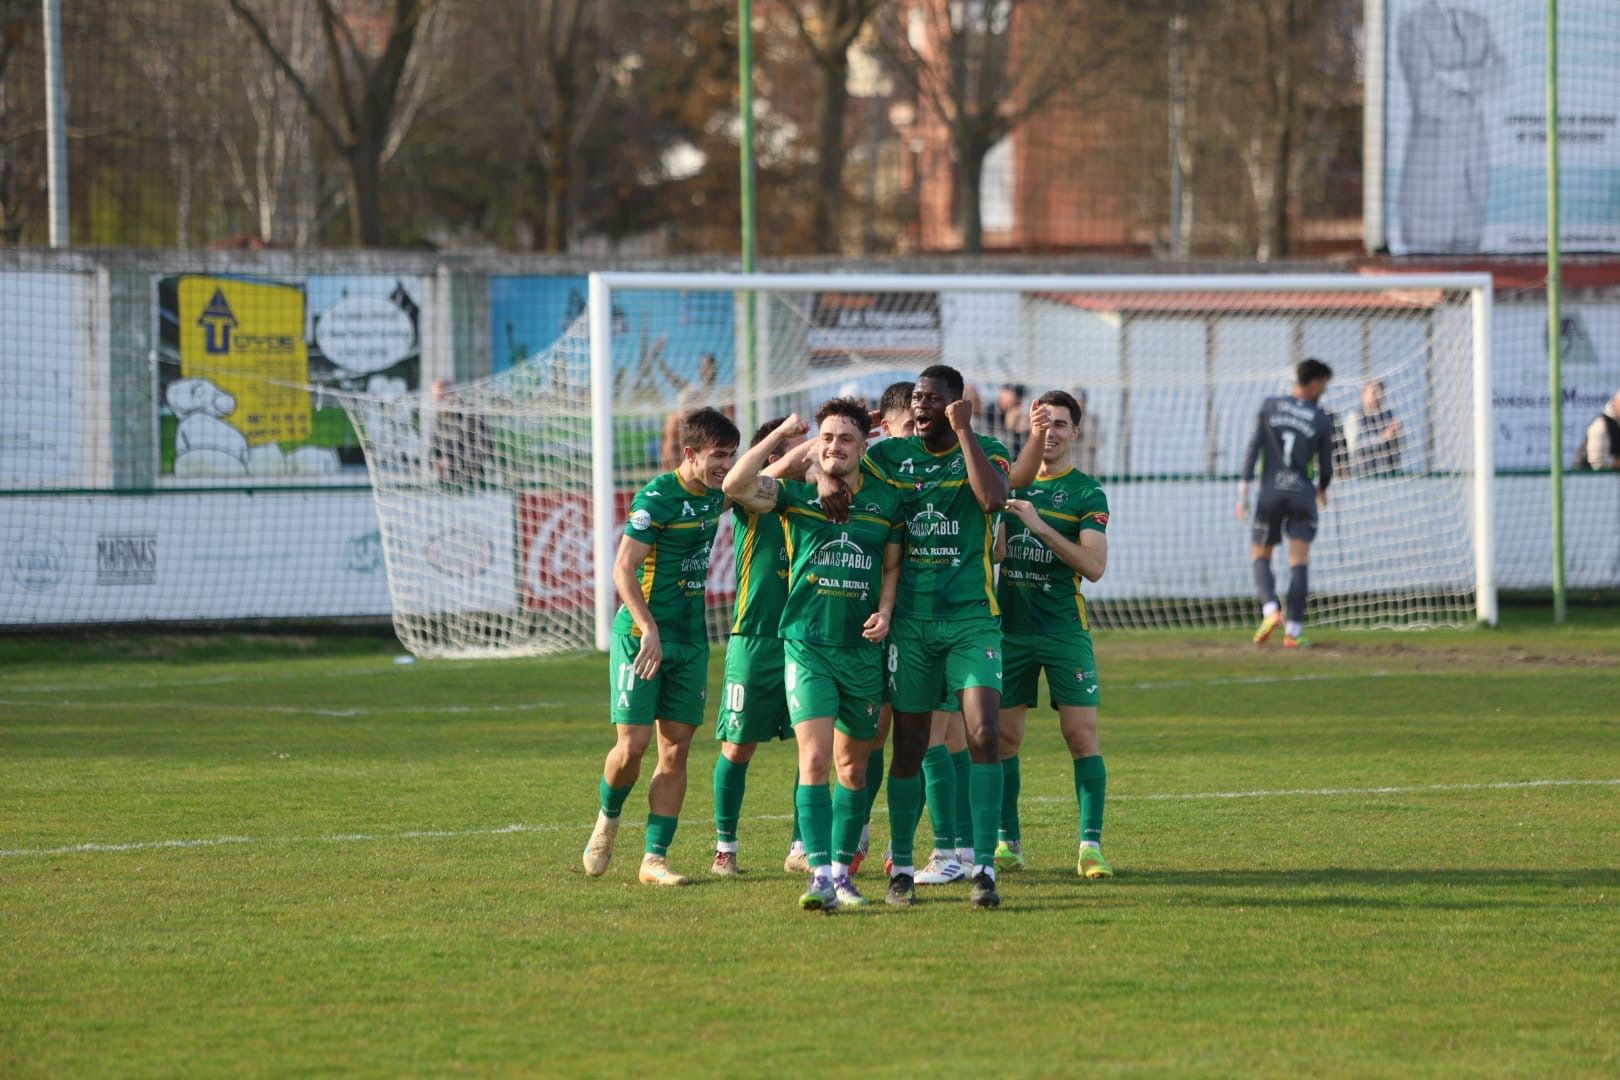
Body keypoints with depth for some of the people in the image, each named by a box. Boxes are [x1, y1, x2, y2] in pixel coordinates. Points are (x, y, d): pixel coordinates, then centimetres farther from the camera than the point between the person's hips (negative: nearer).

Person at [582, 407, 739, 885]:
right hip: (642, 636, -6)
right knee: (632, 743, -8)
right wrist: (648, 628, -25)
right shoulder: (657, 497, -14)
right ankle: (607, 820, 21)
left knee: (676, 748, 1)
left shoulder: (713, 496, 8)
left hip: (690, 640, 6)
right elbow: (623, 568, -17)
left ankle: (655, 858, 3)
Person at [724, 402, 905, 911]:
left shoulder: (885, 502, 7)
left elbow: (893, 566, 15)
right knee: (815, 759, -15)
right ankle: (820, 875, -20)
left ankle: (842, 870, 22)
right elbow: (735, 485, -14)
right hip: (807, 645, -3)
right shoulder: (794, 494, 1)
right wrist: (778, 436, -14)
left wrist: (885, 611, -2)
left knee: (853, 768, 11)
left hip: (863, 650, 3)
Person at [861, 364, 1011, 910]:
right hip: (911, 619, 2)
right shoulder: (890, 454, 6)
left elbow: (993, 498, -20)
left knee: (983, 735, -14)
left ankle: (984, 867, -12)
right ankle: (901, 868, 15)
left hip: (972, 618, -2)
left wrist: (963, 432, -18)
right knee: (908, 746, 5)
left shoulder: (985, 452, -1)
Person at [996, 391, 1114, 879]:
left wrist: (1040, 526, -21)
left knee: (1082, 734, -8)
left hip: (1065, 631, -3)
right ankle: (1007, 842, 14)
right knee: (1003, 737, 4)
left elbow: (1094, 565, -12)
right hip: (1009, 627, 3)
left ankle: (1091, 845, -7)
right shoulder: (1011, 481, 11)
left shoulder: (1086, 492, -1)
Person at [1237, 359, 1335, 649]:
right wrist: (1322, 489, 28)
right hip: (1303, 495, -1)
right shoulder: (1322, 420, 0)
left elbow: (1254, 447, -3)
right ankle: (1293, 630, -8)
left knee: (1261, 556, 13)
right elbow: (1325, 464, 7)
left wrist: (1244, 488, -1)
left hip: (1270, 494, 1)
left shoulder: (1270, 407, 2)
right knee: (1299, 563, -1)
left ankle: (1270, 610, -13)